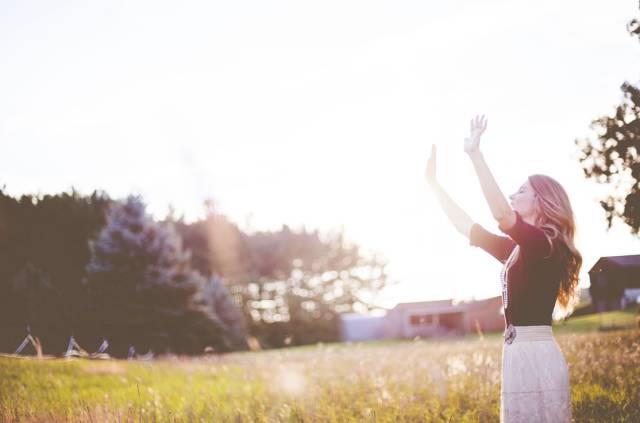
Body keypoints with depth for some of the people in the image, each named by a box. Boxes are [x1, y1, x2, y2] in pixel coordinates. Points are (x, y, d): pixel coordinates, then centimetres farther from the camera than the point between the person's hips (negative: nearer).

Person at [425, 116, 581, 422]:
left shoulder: (544, 242, -10)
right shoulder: (519, 249, 16)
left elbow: (502, 215, -28)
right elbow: (466, 227, 21)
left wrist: (476, 155, -27)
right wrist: (432, 182, 22)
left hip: (535, 355, -9)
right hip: (522, 353, 9)